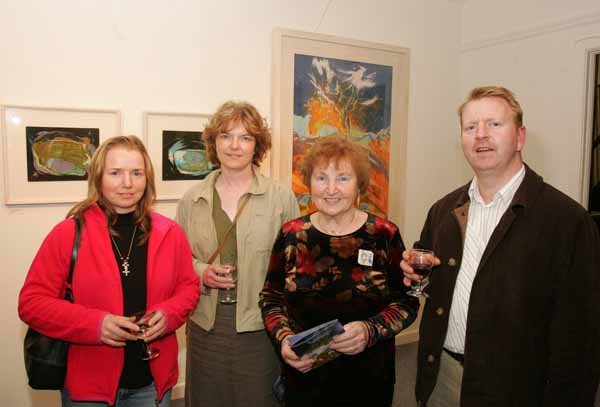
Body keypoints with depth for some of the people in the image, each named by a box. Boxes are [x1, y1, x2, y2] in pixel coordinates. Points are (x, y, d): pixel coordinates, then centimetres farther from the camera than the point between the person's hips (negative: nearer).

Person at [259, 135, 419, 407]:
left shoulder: (385, 235, -8)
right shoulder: (290, 234, -4)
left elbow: (407, 303, -4)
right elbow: (270, 297, 3)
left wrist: (370, 330, -20)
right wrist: (283, 339, -13)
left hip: (368, 377, -1)